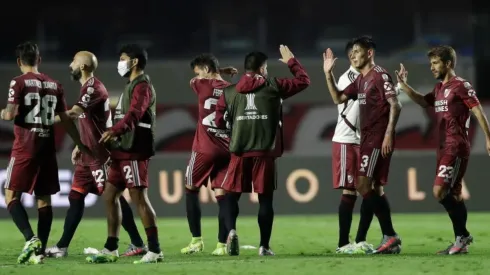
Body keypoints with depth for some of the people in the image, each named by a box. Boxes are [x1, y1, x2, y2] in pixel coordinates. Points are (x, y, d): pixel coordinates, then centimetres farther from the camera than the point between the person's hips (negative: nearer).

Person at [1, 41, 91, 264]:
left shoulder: (19, 82, -5)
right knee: (44, 199, 8)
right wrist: (80, 145, 23)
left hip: (25, 147, -5)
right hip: (48, 147, 5)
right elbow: (65, 120, 13)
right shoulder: (54, 85, 10)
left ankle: (30, 238, -20)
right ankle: (39, 251, 4)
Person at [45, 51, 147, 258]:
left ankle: (138, 244, -1)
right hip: (89, 154, 10)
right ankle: (62, 246, 11)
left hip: (100, 155, -10)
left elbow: (73, 113, -29)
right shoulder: (88, 87, 15)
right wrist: (79, 147, 19)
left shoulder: (93, 87, -16)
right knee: (75, 197, 9)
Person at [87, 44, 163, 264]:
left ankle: (155, 250, -8)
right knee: (110, 195, 10)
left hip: (134, 151, -11)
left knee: (139, 198, -10)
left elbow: (134, 114, -27)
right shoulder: (132, 86, 23)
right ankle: (111, 249, 15)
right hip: (123, 150, 11)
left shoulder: (142, 86, -10)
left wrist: (115, 131, -42)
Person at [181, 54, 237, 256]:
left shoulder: (202, 86, -6)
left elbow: (192, 80, 19)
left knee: (191, 191, 11)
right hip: (226, 150, 4)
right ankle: (222, 244, -2)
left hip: (204, 149, -4)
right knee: (221, 195, 4)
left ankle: (196, 241, 8)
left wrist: (220, 72, 21)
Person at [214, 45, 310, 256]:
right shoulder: (273, 86, 3)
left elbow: (219, 122, 9)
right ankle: (264, 246, 5)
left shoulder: (229, 92, 7)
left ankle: (231, 231, -18)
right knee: (265, 199, 6)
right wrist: (291, 61, 26)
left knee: (231, 195, 8)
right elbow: (304, 81, 11)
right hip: (265, 152, -1)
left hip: (239, 151, 1)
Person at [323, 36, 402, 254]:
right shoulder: (360, 80, 17)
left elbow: (395, 106, -16)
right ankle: (390, 237, 9)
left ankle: (390, 235, -12)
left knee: (363, 185, -14)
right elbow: (338, 98, 23)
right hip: (367, 138, 10)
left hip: (378, 139, -10)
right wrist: (328, 74, 14)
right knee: (374, 188, 8)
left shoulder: (380, 76, -11)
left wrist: (389, 134, -23)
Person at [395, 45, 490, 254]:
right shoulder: (439, 88, 16)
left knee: (440, 191, -16)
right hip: (444, 148, 9)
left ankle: (462, 235, -7)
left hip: (456, 149, -9)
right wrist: (403, 85, 17)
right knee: (453, 195, 9)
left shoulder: (461, 86, -9)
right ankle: (461, 241, 12)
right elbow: (424, 102, 30)